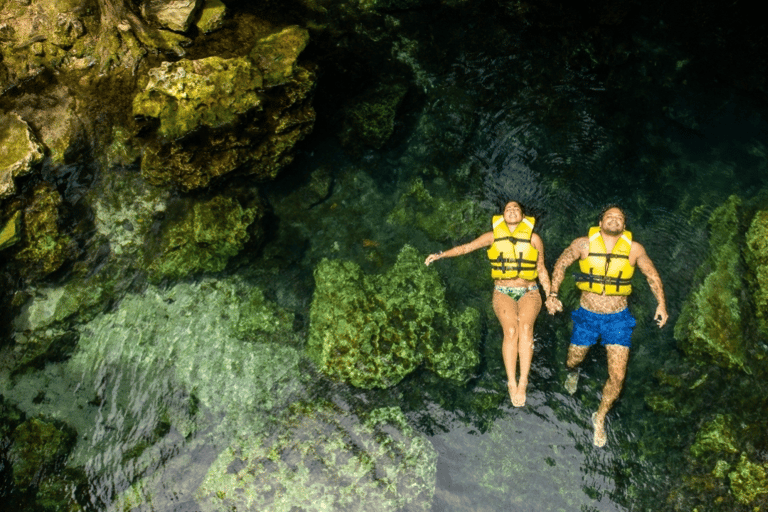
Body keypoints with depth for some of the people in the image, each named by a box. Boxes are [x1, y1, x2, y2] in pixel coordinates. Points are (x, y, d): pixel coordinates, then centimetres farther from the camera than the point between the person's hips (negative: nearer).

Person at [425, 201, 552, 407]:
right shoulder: (494, 236, 5)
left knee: (525, 326, -31)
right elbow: (466, 247, 5)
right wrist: (441, 255, -5)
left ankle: (523, 381, -31)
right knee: (511, 330, -27)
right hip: (503, 293, 0)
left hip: (529, 292, 0)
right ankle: (512, 384, -24)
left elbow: (541, 269, 11)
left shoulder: (534, 239, 5)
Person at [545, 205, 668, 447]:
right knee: (572, 362, 18)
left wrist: (661, 304, 0)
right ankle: (573, 373, 60)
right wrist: (552, 294, -5)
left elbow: (652, 275, 6)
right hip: (587, 315, 0)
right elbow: (561, 263, 3)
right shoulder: (584, 244, -11)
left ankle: (600, 418, 21)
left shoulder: (634, 249, -9)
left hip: (617, 318, 0)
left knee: (617, 377, -5)